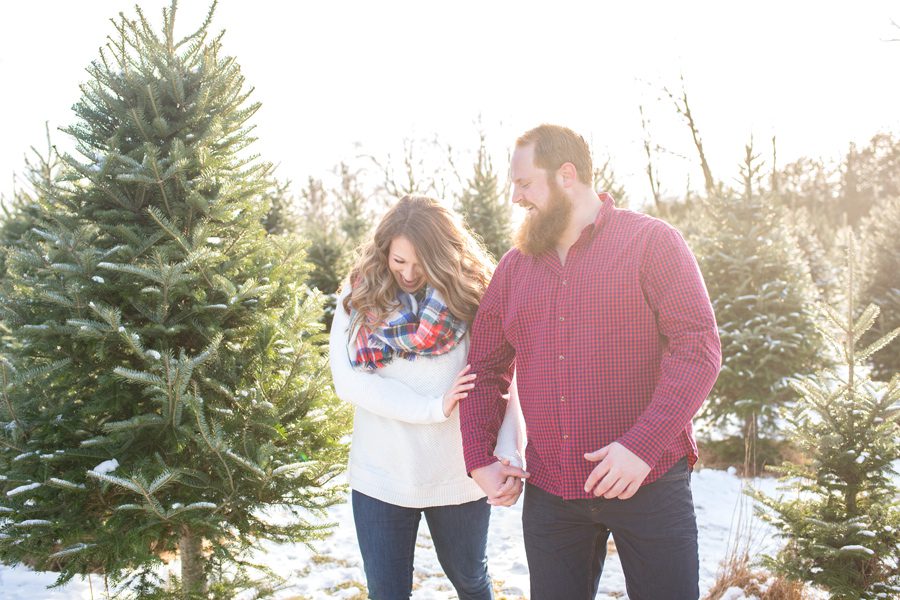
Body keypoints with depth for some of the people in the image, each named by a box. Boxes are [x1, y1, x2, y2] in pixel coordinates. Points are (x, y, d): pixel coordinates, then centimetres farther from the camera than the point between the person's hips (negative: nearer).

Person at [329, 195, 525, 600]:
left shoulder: (471, 299, -9)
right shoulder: (359, 295, -5)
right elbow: (348, 381, -11)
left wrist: (510, 457, -29)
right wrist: (435, 408, -18)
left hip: (460, 477, 0)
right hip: (379, 478, 1)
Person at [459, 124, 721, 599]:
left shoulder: (651, 241, -5)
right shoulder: (514, 266, 10)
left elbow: (699, 346, -12)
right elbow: (485, 368, 15)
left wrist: (643, 445, -21)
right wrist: (478, 458, 4)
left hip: (648, 482, -4)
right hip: (548, 493, 5)